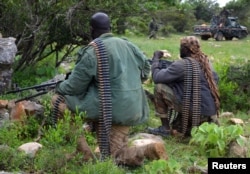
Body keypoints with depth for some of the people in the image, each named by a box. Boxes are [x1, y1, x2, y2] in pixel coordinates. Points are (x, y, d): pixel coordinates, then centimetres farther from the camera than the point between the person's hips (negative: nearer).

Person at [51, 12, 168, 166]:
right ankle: (149, 149, -10)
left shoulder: (92, 52, -10)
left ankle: (83, 151, 0)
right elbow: (146, 68, 23)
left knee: (59, 100, 7)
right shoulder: (127, 45, 10)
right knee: (117, 155, 17)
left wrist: (59, 88, 17)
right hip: (131, 110, 7)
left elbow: (75, 85, -5)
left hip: (108, 110, -7)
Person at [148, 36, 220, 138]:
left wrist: (156, 59, 3)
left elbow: (157, 77, -13)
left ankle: (165, 128, 0)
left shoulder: (181, 64, -13)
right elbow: (216, 80, 18)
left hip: (194, 112, -8)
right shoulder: (206, 62, 9)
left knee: (159, 88, -5)